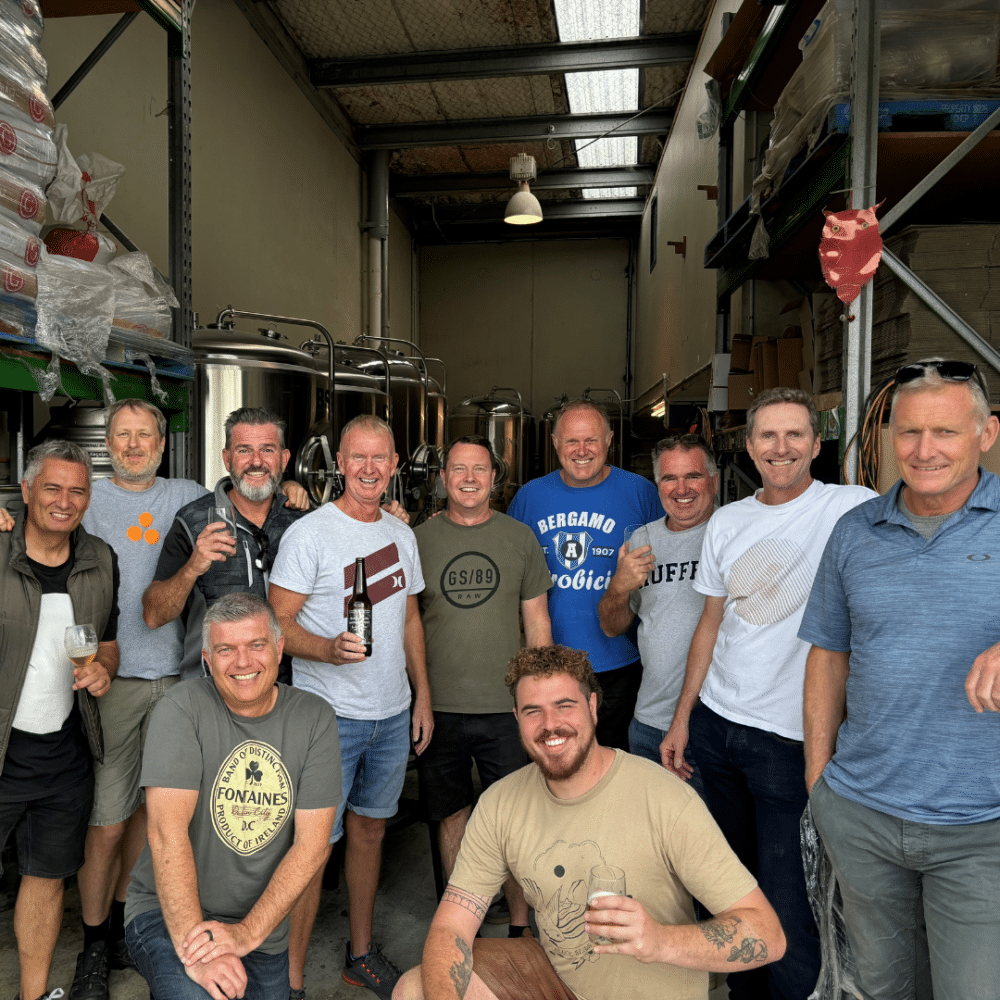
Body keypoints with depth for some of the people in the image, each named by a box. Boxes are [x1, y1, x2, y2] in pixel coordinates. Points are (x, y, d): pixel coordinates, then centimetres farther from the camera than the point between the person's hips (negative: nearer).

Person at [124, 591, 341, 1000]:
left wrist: (248, 932, -16)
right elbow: (167, 831, -20)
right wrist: (191, 947, -26)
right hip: (168, 913, -3)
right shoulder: (182, 709, -13)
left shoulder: (314, 717, -6)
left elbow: (311, 844, -8)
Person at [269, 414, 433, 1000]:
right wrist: (329, 649, -29)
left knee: (370, 828, 17)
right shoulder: (309, 534, -10)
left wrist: (423, 697, 12)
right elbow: (278, 623, -11)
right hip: (329, 715, -6)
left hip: (393, 714, 6)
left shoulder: (402, 535, 9)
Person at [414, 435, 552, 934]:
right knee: (452, 816, 13)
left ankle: (520, 926, 25)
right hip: (438, 705, 1)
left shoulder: (520, 537, 3)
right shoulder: (419, 538, 2)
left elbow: (537, 621, 6)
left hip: (507, 706, 0)